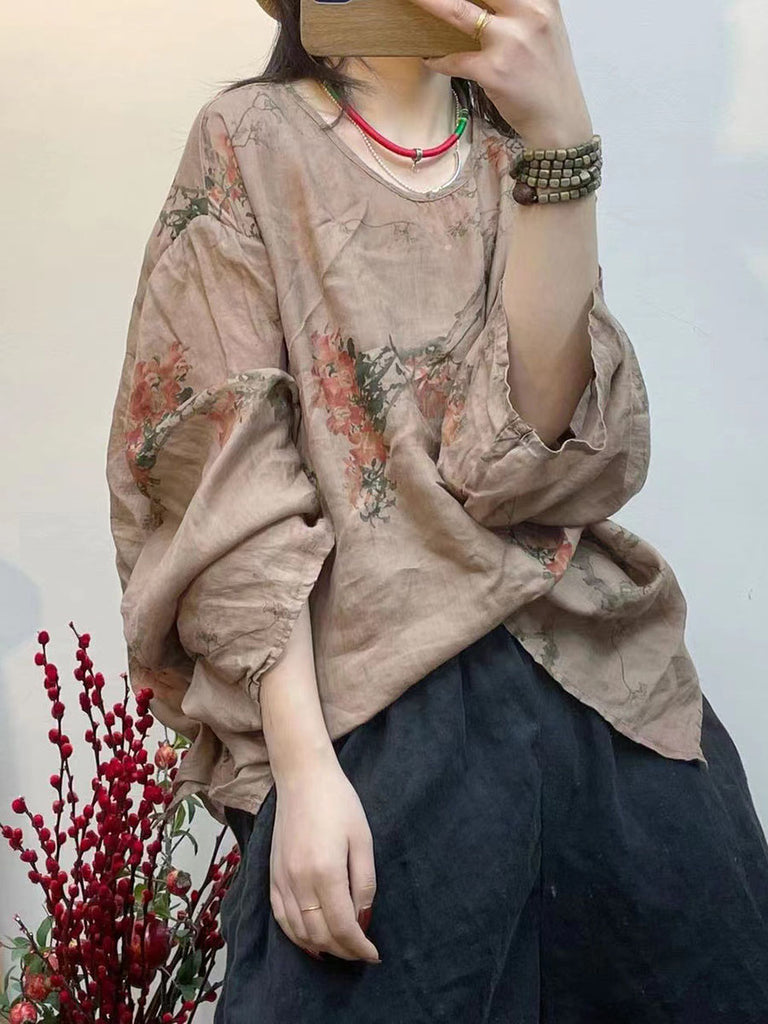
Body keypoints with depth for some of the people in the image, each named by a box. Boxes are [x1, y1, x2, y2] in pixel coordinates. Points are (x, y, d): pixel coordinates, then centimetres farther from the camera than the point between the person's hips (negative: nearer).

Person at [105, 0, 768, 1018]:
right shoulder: (250, 143, 3)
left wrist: (558, 138, -15)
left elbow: (537, 448, -6)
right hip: (383, 709, -3)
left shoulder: (521, 146, 11)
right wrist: (302, 763, -18)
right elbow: (222, 478, -6)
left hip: (608, 680, 4)